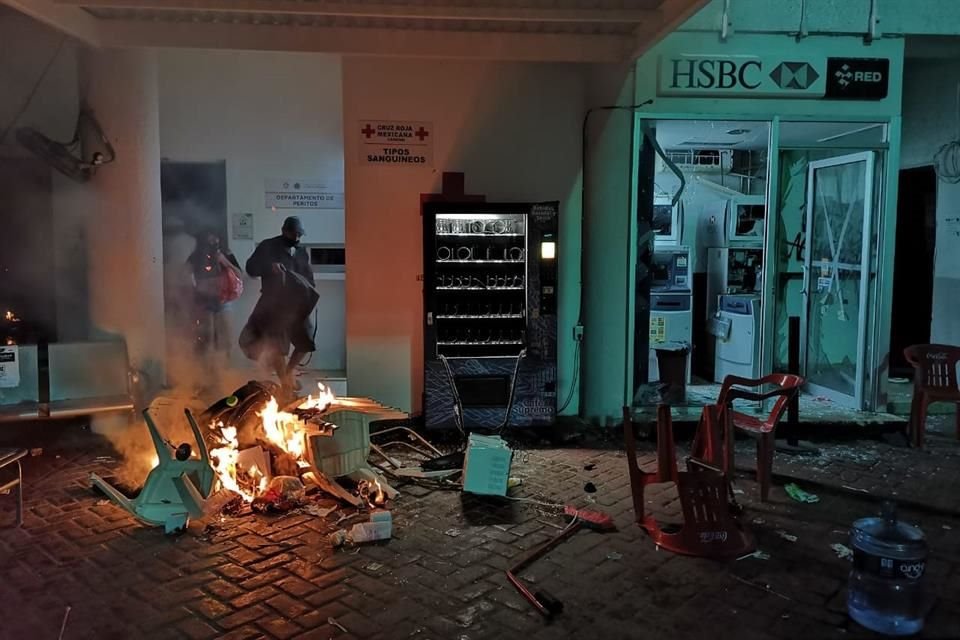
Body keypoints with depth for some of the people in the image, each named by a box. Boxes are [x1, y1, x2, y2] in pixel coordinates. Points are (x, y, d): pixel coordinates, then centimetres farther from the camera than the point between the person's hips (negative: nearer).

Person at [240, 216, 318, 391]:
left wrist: (311, 286, 1)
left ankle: (289, 372, 29)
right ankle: (285, 382, 8)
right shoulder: (268, 247, -1)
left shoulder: (301, 251, 15)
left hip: (297, 304, 5)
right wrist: (269, 266, -24)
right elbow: (251, 268, -7)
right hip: (274, 304, -5)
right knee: (277, 345, -4)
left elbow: (308, 275, 22)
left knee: (306, 341, 7)